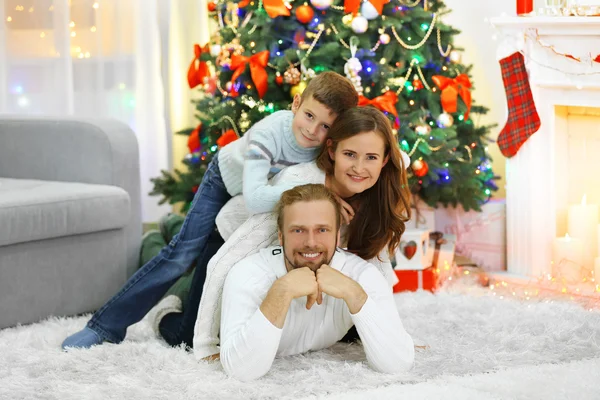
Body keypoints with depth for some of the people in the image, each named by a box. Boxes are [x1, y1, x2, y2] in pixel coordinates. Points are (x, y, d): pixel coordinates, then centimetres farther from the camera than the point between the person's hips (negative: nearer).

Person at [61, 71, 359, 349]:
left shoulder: (330, 143, -31)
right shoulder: (269, 133, -44)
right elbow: (254, 199, -56)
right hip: (228, 178, -5)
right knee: (182, 254, -12)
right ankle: (106, 325, -7)